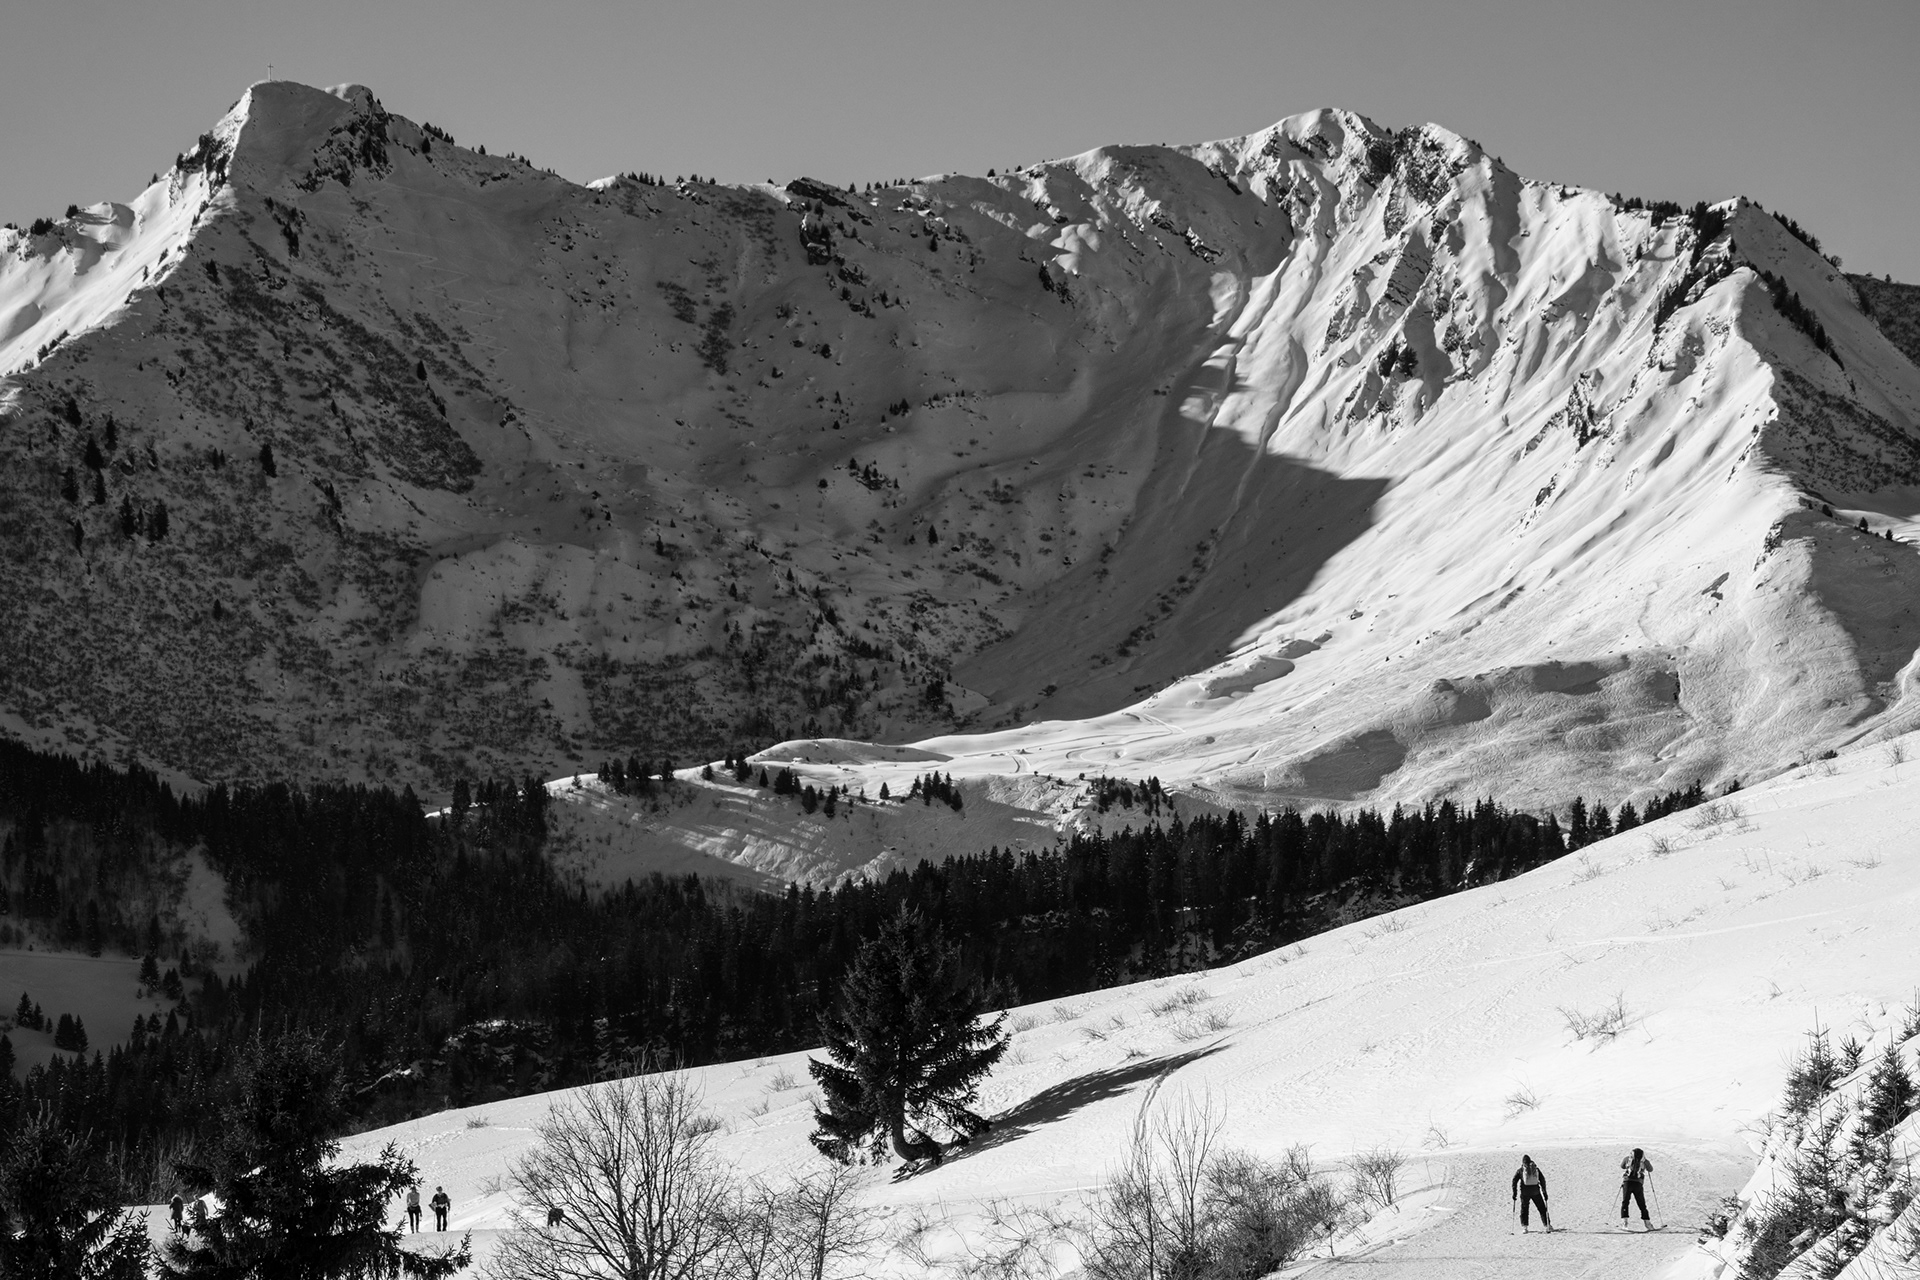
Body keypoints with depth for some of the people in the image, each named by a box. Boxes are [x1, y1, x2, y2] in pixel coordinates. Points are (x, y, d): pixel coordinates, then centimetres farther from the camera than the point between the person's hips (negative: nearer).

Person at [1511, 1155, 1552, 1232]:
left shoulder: (1520, 1170, 0)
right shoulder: (1536, 1169, 4)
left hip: (1524, 1193, -1)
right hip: (1536, 1192, 1)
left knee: (1524, 1210, 5)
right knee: (1542, 1209, 8)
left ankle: (1524, 1227, -3)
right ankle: (1547, 1225, 9)